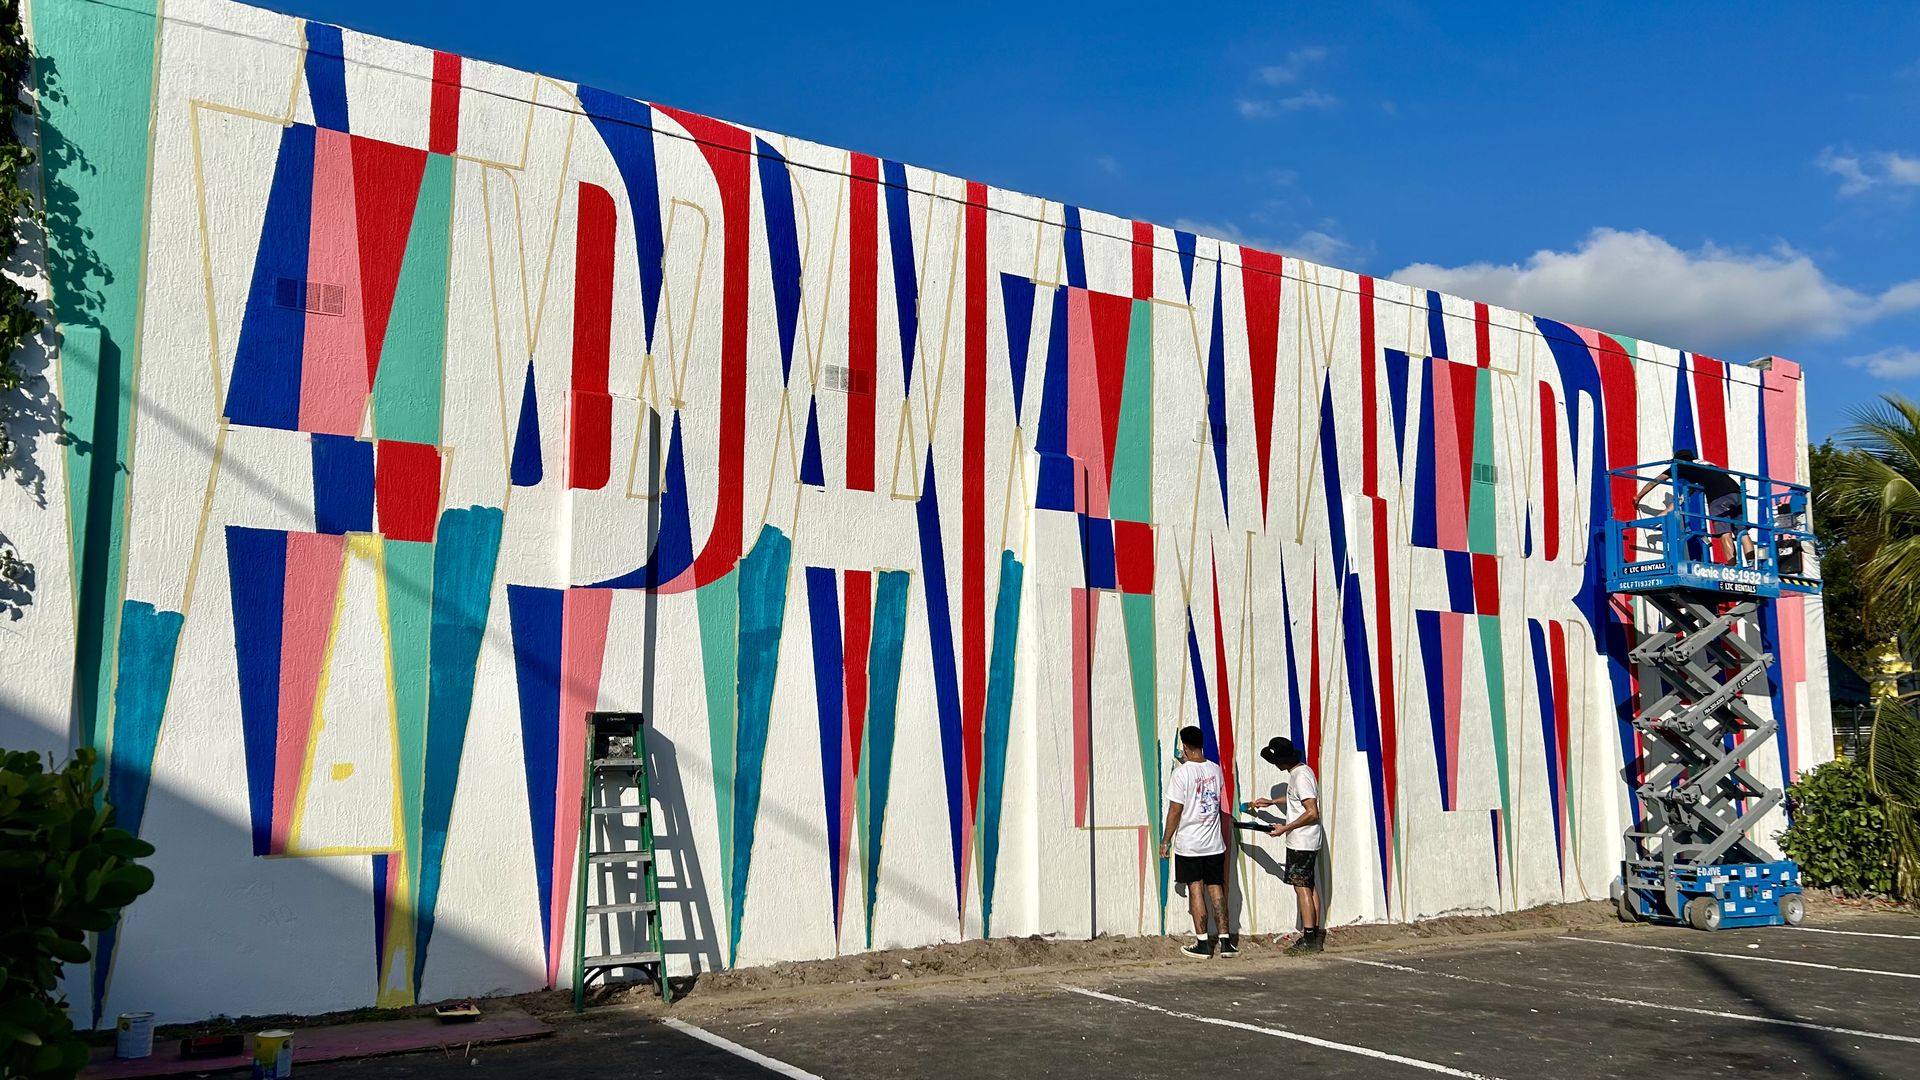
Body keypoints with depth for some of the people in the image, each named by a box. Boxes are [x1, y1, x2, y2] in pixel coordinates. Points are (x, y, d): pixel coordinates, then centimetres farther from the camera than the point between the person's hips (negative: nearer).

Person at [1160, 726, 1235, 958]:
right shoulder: (1215, 770, 3)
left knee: (1196, 889, 3)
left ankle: (1202, 943, 7)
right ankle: (1225, 941, 10)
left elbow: (1175, 810, -13)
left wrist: (1166, 840, -2)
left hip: (1189, 845, -4)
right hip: (1214, 843, 4)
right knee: (1216, 889, 10)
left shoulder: (1182, 772, -14)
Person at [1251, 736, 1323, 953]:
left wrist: (1285, 828, -18)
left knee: (1301, 887, -6)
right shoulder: (1302, 770, 11)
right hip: (1308, 841, 10)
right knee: (1309, 886, 13)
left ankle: (1309, 939, -3)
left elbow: (1312, 813, -24)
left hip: (1301, 842, -10)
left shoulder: (1300, 777, -21)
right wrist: (1271, 802, 30)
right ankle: (1316, 935, 19)